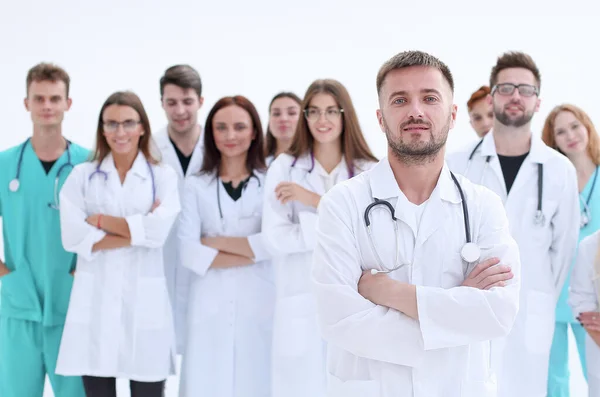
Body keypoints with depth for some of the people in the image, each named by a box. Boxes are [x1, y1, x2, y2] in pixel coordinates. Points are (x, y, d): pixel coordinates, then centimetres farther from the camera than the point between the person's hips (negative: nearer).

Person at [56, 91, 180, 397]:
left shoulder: (163, 176, 5)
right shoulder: (82, 176, 6)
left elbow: (158, 232, -11)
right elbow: (73, 238, -7)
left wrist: (100, 220, -4)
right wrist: (139, 229, -9)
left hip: (145, 299, 0)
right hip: (95, 299, 1)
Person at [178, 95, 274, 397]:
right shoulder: (196, 185, 5)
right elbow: (188, 252, -5)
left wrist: (216, 242, -7)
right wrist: (252, 252, -10)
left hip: (259, 302, -1)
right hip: (210, 304, 1)